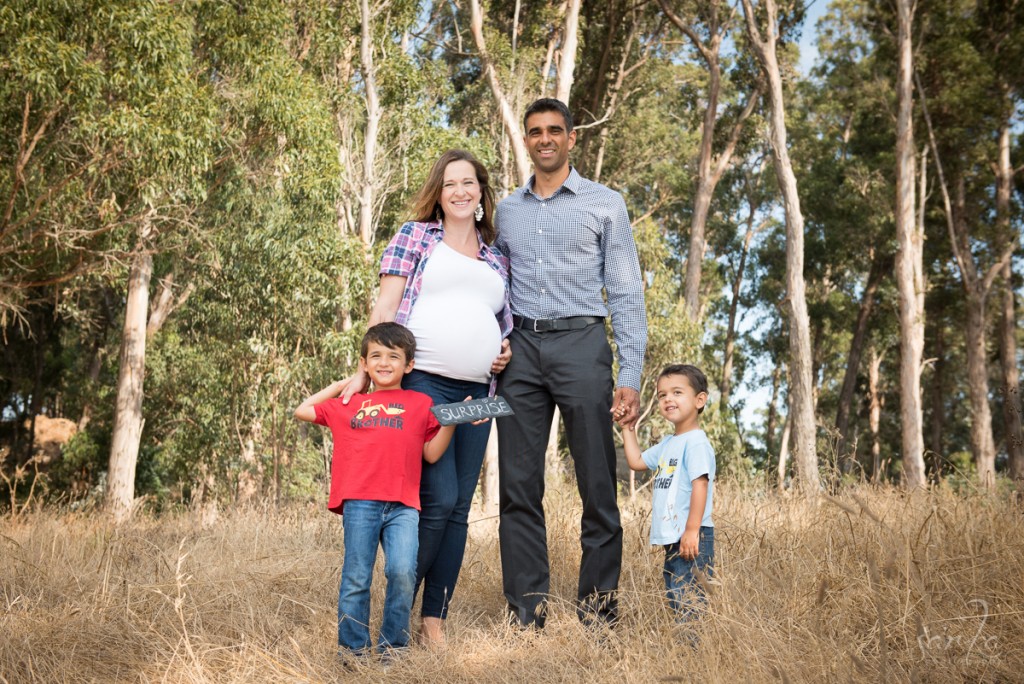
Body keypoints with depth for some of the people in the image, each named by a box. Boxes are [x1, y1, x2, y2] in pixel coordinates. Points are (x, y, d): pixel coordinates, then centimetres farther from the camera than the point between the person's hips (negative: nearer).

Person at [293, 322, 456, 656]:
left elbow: (431, 453, 12)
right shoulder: (349, 404, 20)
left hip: (404, 506, -1)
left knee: (403, 572, -16)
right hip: (360, 503, 1)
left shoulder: (420, 403, 17)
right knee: (356, 578, -1)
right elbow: (301, 411, 29)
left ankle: (392, 646, -2)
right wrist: (337, 386, 27)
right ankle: (353, 647, 10)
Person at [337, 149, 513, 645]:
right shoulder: (415, 235, 9)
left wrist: (507, 350, 6)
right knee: (438, 500, -14)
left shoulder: (497, 261, 21)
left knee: (459, 508, 3)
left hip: (477, 392, 5)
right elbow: (386, 305, 1)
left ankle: (434, 620, 9)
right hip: (422, 382, -5)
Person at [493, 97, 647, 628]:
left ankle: (598, 604, 7)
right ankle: (525, 609, 8)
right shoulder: (507, 210, 17)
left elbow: (626, 294, 2)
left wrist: (631, 376, -7)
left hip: (580, 344, -3)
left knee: (597, 482, -2)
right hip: (520, 348, 3)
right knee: (518, 484, 2)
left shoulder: (605, 205, 6)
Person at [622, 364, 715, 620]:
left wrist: (692, 531, -25)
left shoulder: (696, 442, -13)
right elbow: (636, 461, 26)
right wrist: (627, 427, 22)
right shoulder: (667, 444, 17)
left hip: (692, 539, -10)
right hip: (672, 539, 10)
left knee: (687, 604, -13)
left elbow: (700, 485, -21)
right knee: (674, 599, 14)